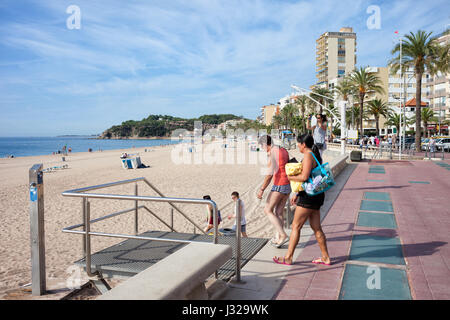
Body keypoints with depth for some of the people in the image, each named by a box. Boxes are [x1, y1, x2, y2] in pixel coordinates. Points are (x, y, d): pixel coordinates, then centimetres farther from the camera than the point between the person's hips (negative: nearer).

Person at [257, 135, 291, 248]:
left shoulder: (273, 153, -15)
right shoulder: (283, 150, 13)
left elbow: (270, 173, -22)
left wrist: (261, 189, -20)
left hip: (279, 185, -9)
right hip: (288, 185, 9)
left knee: (268, 210, 2)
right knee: (278, 212, 14)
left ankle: (283, 235, -4)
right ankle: (277, 237, 16)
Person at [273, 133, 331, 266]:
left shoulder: (308, 156, -15)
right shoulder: (315, 155, 16)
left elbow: (304, 177, -27)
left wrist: (290, 177, -11)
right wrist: (297, 194, 21)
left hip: (309, 196, -10)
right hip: (316, 195, 10)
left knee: (296, 226, -1)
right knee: (316, 228, 14)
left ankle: (288, 258, 7)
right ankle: (325, 257, 21)